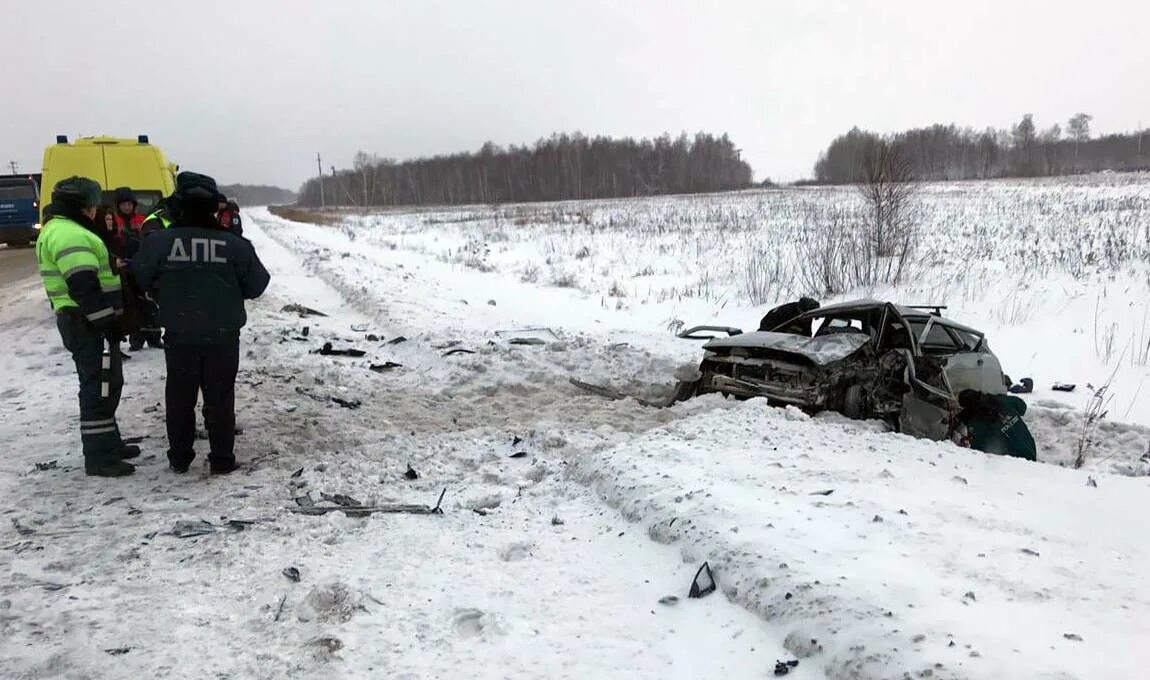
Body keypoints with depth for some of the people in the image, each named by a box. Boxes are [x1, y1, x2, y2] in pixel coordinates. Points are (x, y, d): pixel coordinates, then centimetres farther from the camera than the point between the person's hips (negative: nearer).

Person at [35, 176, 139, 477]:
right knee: (100, 387, -6)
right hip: (89, 324, -11)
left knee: (106, 384, 19)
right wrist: (107, 322, -22)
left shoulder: (59, 230, 19)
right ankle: (99, 457, -2)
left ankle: (109, 443, 30)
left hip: (82, 321, 11)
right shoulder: (70, 235, -17)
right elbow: (84, 286, -24)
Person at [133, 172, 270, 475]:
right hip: (222, 336, -1)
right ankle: (222, 459, 13)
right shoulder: (234, 244, -10)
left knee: (179, 396, 14)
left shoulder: (159, 241, -8)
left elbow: (139, 279, 4)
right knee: (220, 398, 8)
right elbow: (257, 285, 0)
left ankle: (179, 458, 23)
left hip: (179, 335, 1)